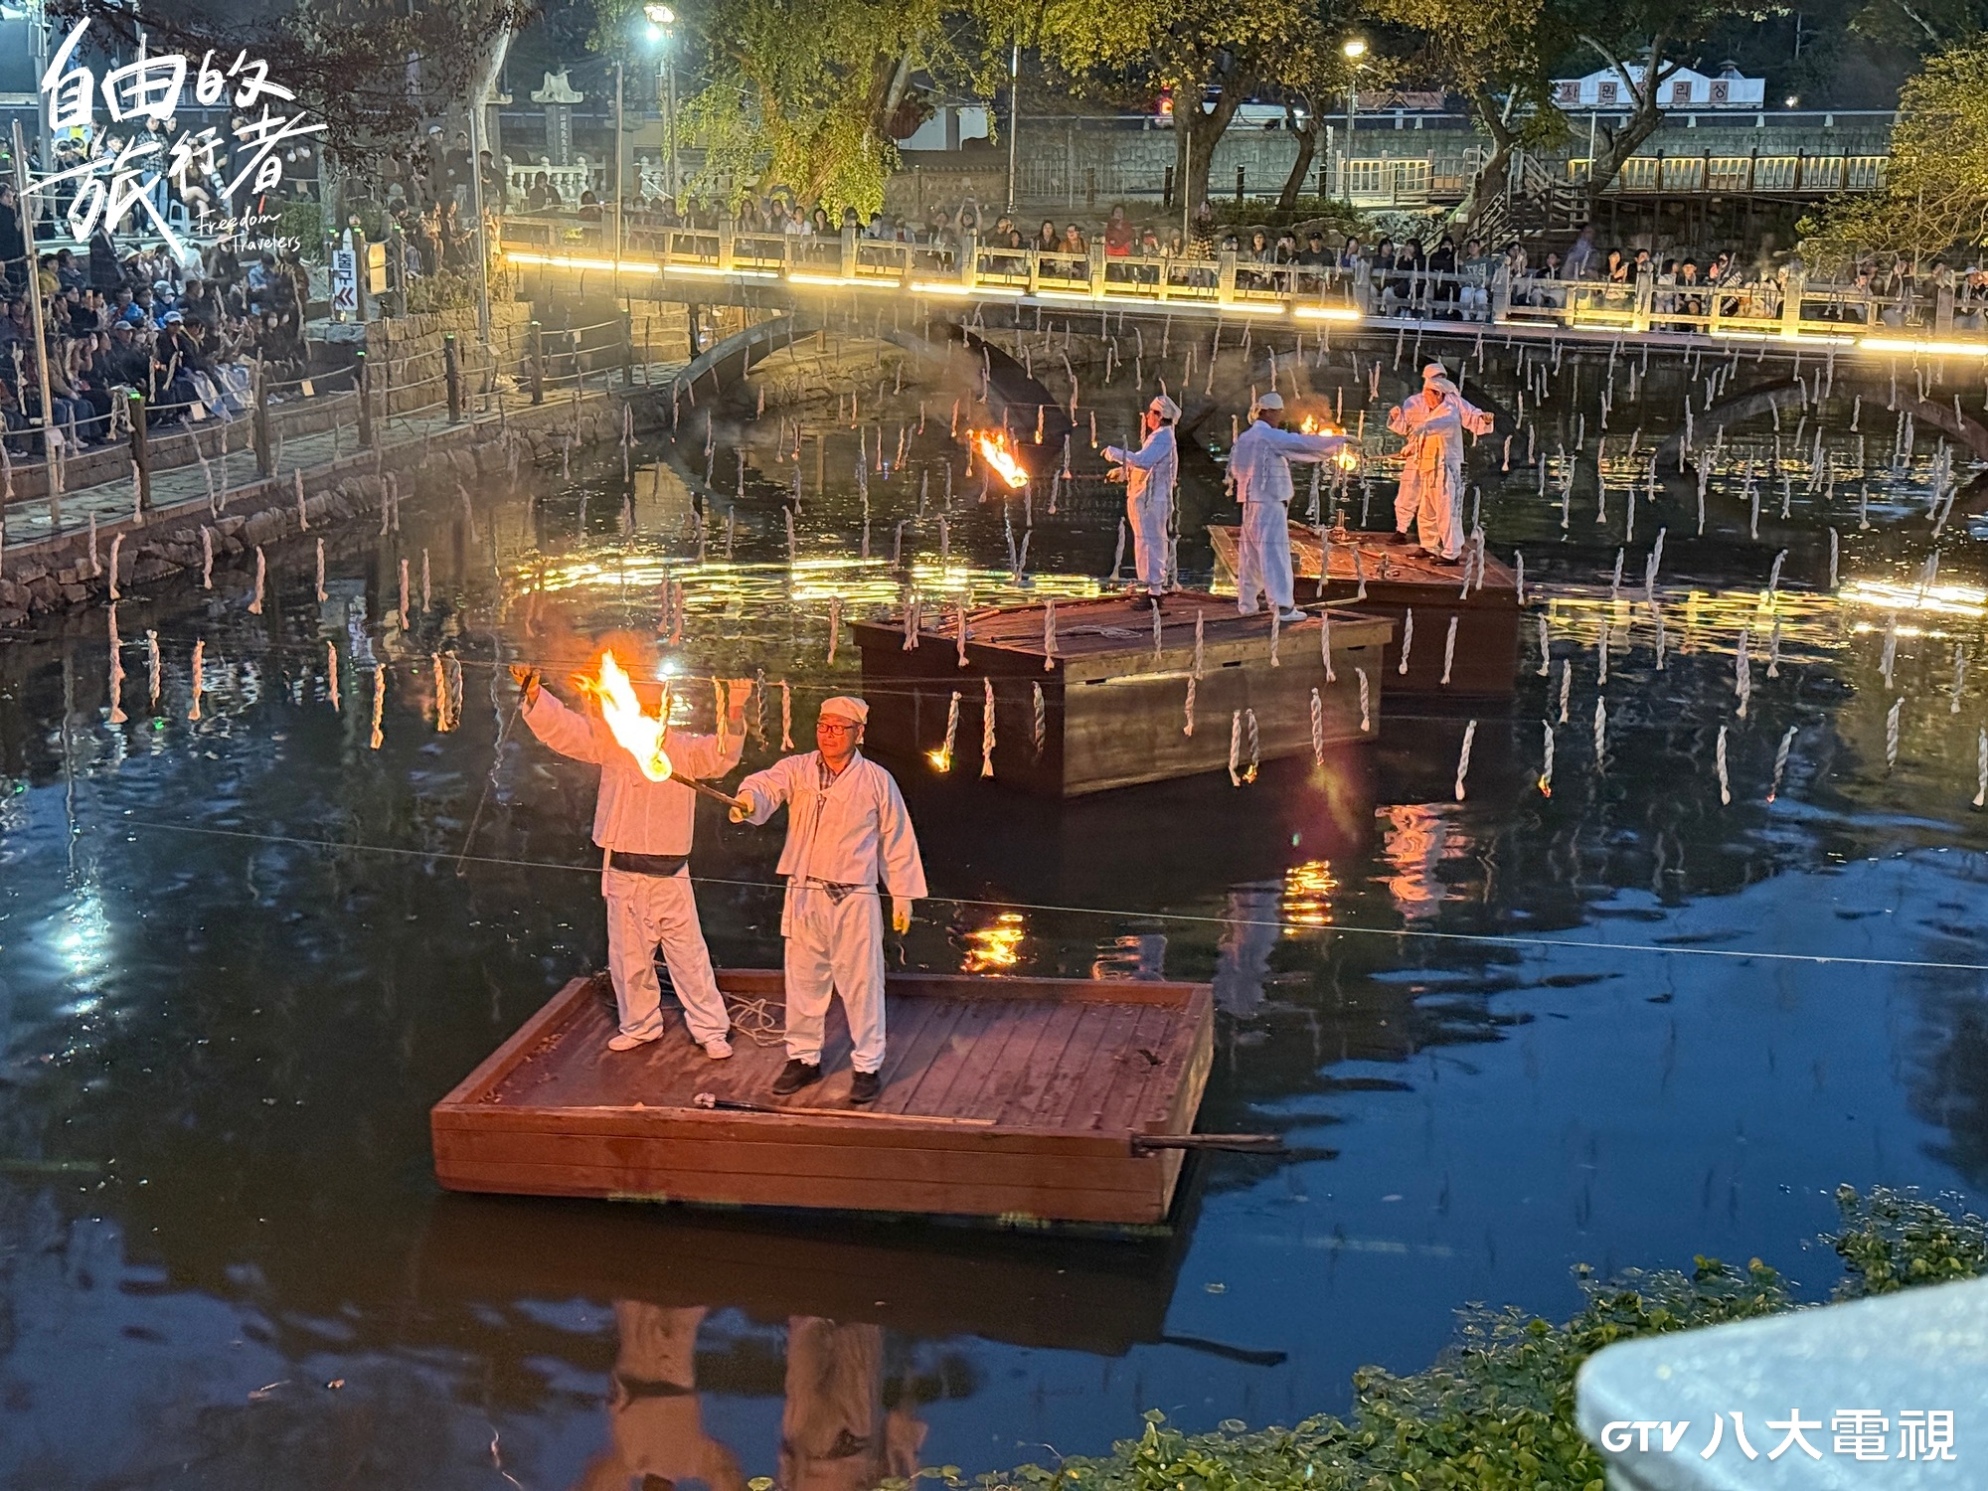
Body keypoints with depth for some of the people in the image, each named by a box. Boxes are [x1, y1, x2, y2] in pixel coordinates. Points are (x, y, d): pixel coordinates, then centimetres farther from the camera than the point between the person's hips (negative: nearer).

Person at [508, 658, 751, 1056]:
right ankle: (639, 1025, 31)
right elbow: (562, 728, -5)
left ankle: (710, 1028, 13)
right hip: (623, 872, 2)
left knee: (688, 953, 2)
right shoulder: (612, 742, 1)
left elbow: (722, 754, -15)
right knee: (628, 954, 13)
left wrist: (735, 713, -33)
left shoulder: (684, 750, 0)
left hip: (670, 873, -2)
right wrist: (533, 694, -23)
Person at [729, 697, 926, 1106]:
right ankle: (804, 1057, 26)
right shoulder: (797, 770, 2)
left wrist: (903, 895, 6)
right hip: (803, 894, 2)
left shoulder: (877, 780, 0)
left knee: (860, 982, 1)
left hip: (855, 899, -2)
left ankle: (868, 1065, 14)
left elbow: (897, 840, 5)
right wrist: (748, 800, -43)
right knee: (803, 980, 11)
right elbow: (767, 784, -19)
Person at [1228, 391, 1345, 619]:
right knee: (1274, 553, -11)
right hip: (1270, 501, -8)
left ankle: (1246, 602, 20)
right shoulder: (1271, 436, -11)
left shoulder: (1244, 438, 13)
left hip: (1250, 502, 9)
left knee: (1251, 553, 14)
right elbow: (1303, 443, -14)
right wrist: (1338, 440, -10)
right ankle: (1283, 605, -14)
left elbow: (1233, 467, 19)